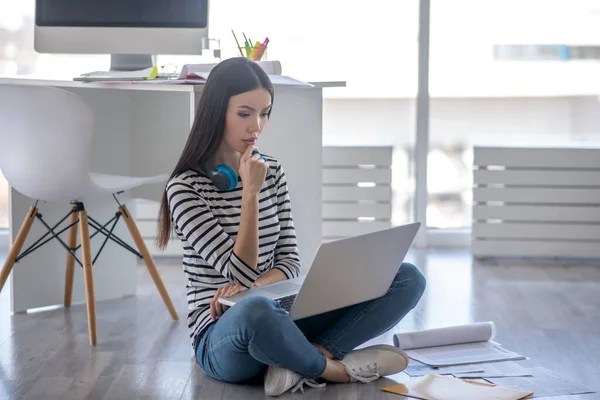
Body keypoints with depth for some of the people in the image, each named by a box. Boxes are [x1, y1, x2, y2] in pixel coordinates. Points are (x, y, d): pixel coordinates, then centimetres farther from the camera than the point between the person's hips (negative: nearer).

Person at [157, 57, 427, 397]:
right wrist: (250, 193, -23)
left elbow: (289, 264, 5)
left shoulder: (273, 172, 8)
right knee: (255, 312, -45)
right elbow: (241, 274, -15)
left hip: (279, 316, 6)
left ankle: (299, 362, -23)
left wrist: (251, 286, -17)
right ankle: (335, 367, -16)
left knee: (408, 279, -9)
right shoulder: (185, 189, -10)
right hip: (223, 336, -6)